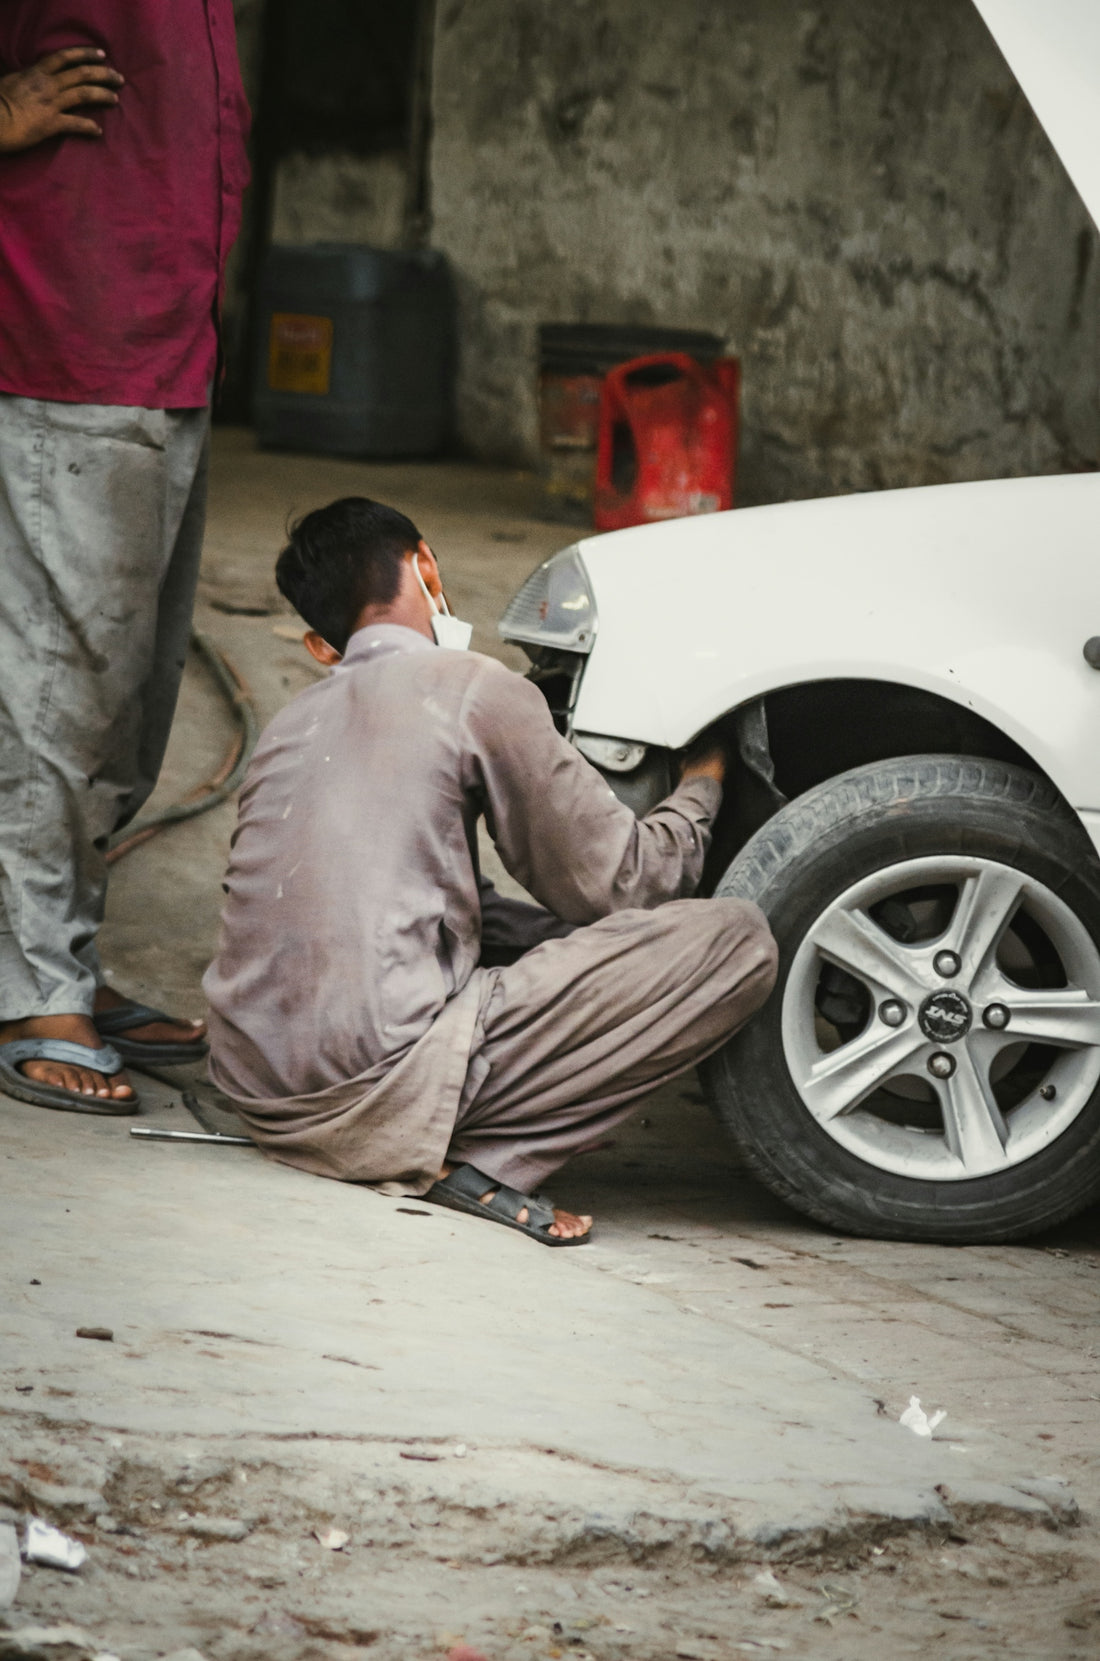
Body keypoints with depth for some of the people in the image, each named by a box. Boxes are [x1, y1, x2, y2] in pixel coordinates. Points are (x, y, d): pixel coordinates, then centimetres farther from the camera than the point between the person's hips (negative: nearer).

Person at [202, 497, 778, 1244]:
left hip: (254, 1085, 9)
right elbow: (613, 883, 4)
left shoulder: (292, 723, 20)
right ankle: (477, 1158, -9)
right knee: (738, 941, -5)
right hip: (373, 1088, -9)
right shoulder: (472, 688, -2)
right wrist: (701, 785, 22)